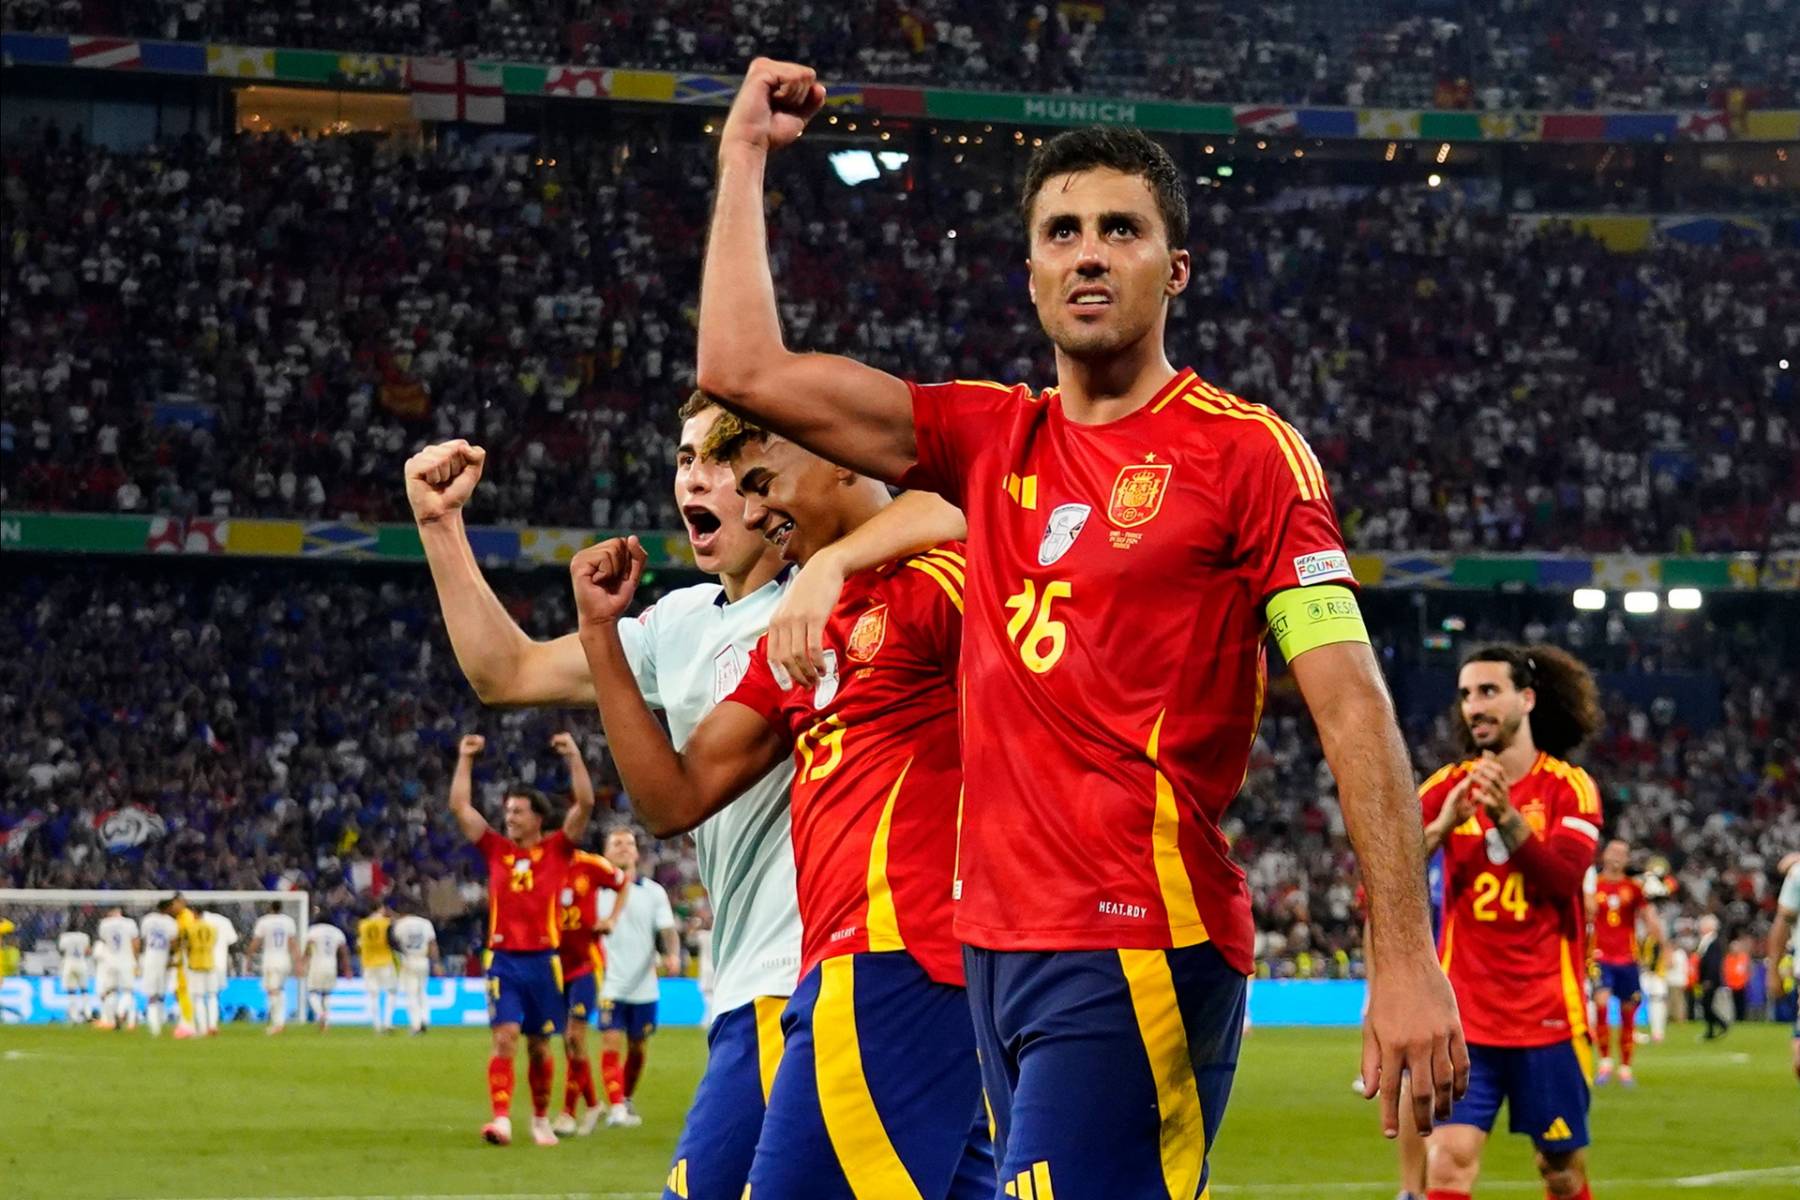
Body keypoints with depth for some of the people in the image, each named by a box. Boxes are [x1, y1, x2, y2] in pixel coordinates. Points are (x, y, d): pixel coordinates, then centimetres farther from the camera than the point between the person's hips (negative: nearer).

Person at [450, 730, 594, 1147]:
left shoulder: (556, 850, 5)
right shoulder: (496, 850, 9)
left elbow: (585, 804, -4)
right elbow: (460, 806, 8)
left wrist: (574, 756, -9)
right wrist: (465, 759, 5)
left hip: (542, 960, 0)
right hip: (504, 959, 0)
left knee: (539, 1046, 9)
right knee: (504, 1038, -13)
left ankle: (541, 1119, 24)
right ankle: (501, 1119, -21)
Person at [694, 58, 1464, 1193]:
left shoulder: (1244, 450, -2)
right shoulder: (994, 441, 14)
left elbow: (1354, 710, -7)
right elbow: (746, 371, 15)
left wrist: (1408, 964, -15)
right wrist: (744, 155, 20)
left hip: (1139, 953, -6)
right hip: (1002, 940, 6)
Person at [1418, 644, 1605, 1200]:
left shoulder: (1569, 787, 0)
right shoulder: (1448, 786, 4)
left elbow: (1564, 877, -15)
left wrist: (1506, 817, -28)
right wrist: (1440, 826, -22)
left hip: (1548, 1015, 0)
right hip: (1465, 1015, 0)